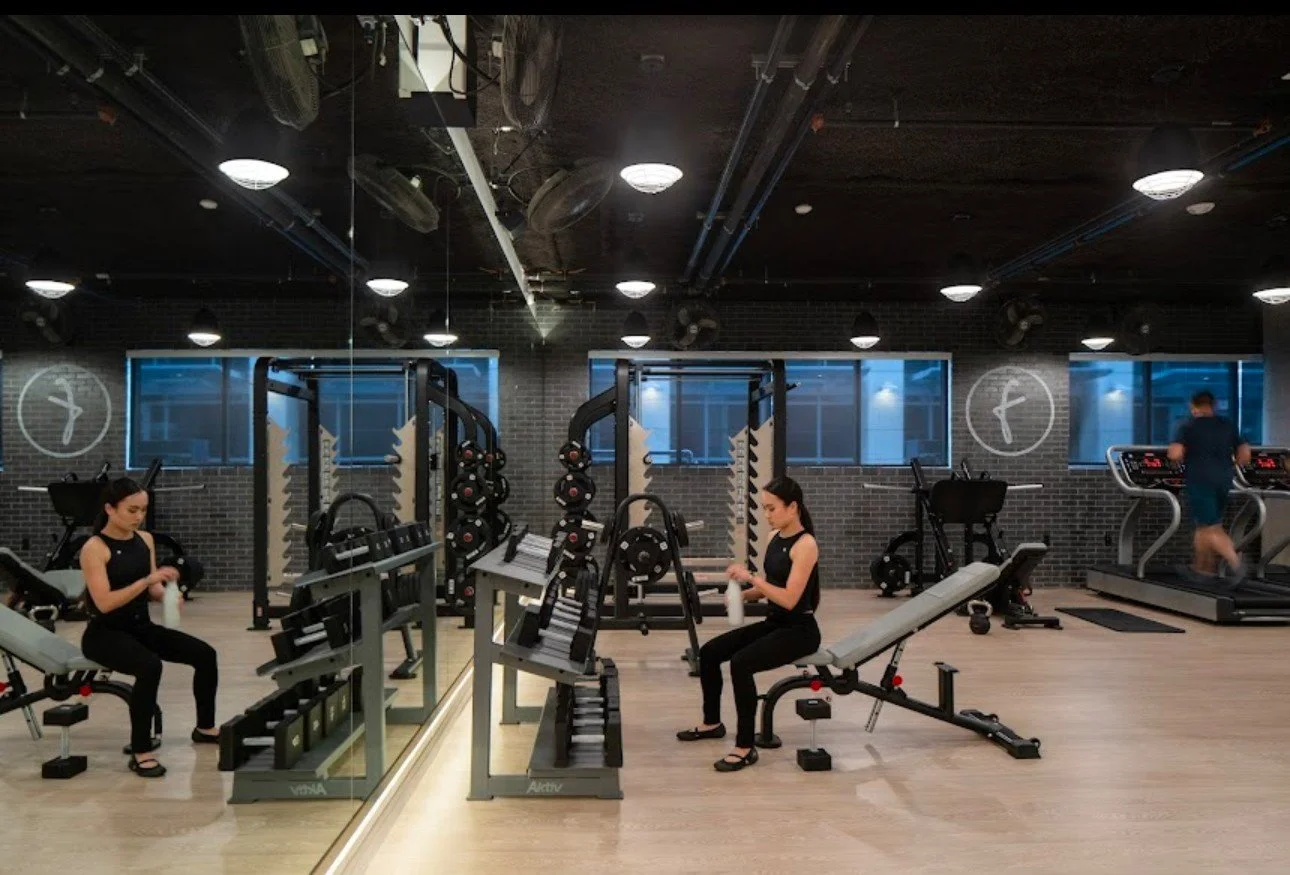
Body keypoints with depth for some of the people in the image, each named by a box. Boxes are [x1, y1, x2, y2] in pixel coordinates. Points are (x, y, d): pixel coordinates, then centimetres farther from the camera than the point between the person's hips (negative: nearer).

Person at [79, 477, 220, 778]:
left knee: (204, 654, -8)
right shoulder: (94, 548, -15)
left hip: (141, 627, 7)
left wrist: (167, 593, -15)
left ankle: (205, 728, 13)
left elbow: (151, 589, 7)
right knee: (150, 666, -35)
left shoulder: (145, 540, 5)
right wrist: (147, 580, -31)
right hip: (104, 634, -7)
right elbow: (104, 602, -23)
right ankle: (140, 753, -22)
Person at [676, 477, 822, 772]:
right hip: (773, 623, 9)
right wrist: (742, 594, -1)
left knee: (741, 663, -29)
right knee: (709, 652, 2)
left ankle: (746, 748, -18)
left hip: (799, 630, -9)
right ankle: (712, 723, 22)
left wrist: (750, 577, -25)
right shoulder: (775, 538, 8)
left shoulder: (805, 544, -19)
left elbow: (790, 598, -25)